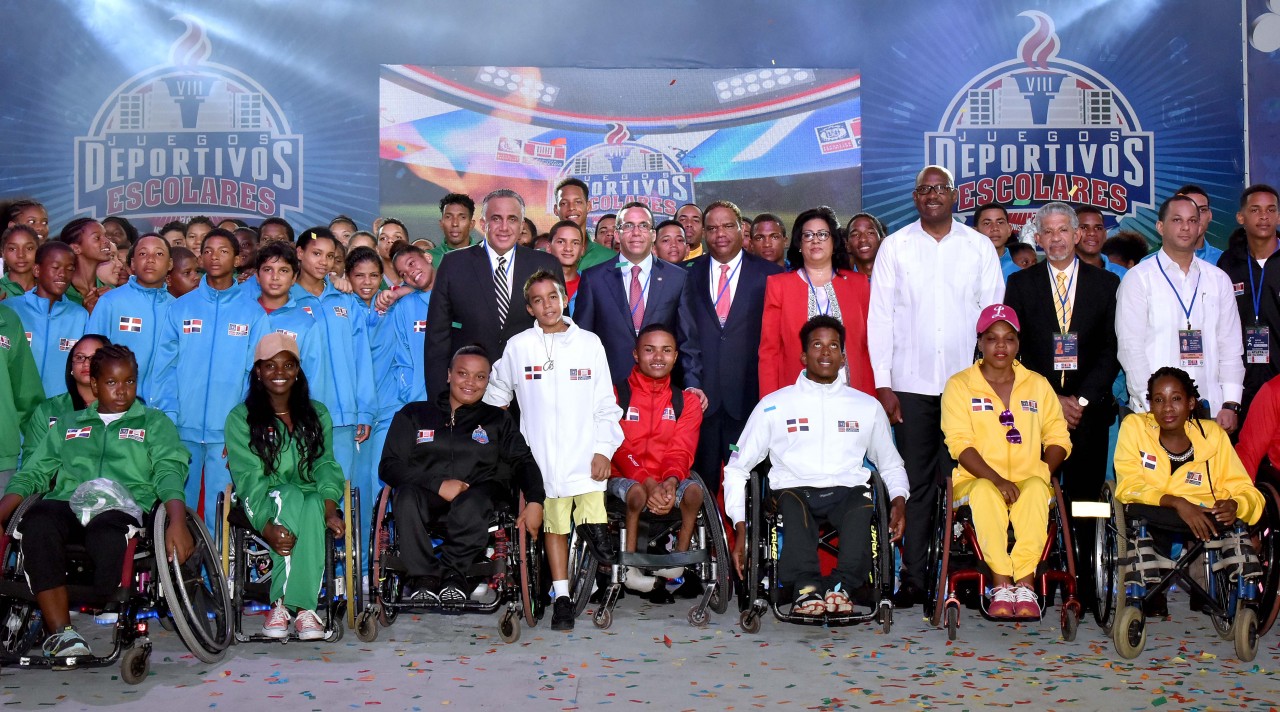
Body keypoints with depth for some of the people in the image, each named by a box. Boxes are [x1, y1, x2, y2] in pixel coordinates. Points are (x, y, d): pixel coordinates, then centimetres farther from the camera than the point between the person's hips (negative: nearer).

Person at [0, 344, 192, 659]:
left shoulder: (154, 422, 21)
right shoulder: (67, 425, 29)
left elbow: (168, 473, 4)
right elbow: (32, 474, 19)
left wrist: (177, 522, -16)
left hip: (124, 508, -2)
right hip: (67, 505, 3)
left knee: (107, 535, -39)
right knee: (38, 522, -34)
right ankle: (60, 632, -31)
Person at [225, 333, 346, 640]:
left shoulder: (317, 414, 13)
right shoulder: (240, 418, 2)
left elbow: (325, 466, 1)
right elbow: (248, 479, -9)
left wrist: (330, 511, -19)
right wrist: (267, 527, -26)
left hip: (312, 502, 2)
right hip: (264, 506, -2)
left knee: (312, 506, -35)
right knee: (292, 495, -35)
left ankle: (283, 604, -35)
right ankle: (304, 608, -34)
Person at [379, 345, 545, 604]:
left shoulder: (498, 420, 20)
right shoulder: (413, 415, 15)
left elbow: (523, 462, 10)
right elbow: (389, 466, 6)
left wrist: (534, 502, -11)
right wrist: (438, 485, -10)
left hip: (477, 495, 0)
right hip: (426, 495, 0)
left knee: (473, 502, -37)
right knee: (407, 495, -35)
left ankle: (452, 573, -21)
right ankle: (424, 578, -27)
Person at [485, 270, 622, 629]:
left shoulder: (590, 343, 4)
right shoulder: (517, 347, 4)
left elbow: (605, 404, 5)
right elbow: (495, 395, 16)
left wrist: (603, 449, -3)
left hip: (586, 455, 0)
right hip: (543, 458, 1)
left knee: (594, 521, -15)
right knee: (554, 526, 7)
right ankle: (561, 596, 18)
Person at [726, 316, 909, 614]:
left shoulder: (868, 407, 21)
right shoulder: (773, 406, 14)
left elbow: (891, 465, 30)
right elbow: (737, 467, 15)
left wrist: (898, 499, 6)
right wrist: (740, 528, 3)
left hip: (847, 491, 1)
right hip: (794, 489, -1)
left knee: (862, 504, -35)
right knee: (792, 503, -38)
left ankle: (842, 586, -41)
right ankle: (807, 587, -44)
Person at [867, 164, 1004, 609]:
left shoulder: (979, 247, 8)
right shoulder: (895, 247, 6)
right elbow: (880, 317, 4)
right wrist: (883, 384, -2)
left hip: (967, 381, 0)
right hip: (911, 383, 0)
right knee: (916, 481, 2)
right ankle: (914, 576, 9)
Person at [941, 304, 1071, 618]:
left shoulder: (1038, 384, 16)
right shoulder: (959, 385, 5)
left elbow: (1058, 437, 12)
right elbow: (960, 443, -5)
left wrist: (1043, 473, -9)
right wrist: (996, 479, -19)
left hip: (1029, 481, 2)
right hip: (976, 482, -2)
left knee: (1036, 488, -33)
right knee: (985, 492, -36)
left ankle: (1025, 583, -38)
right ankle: (1001, 585, -39)